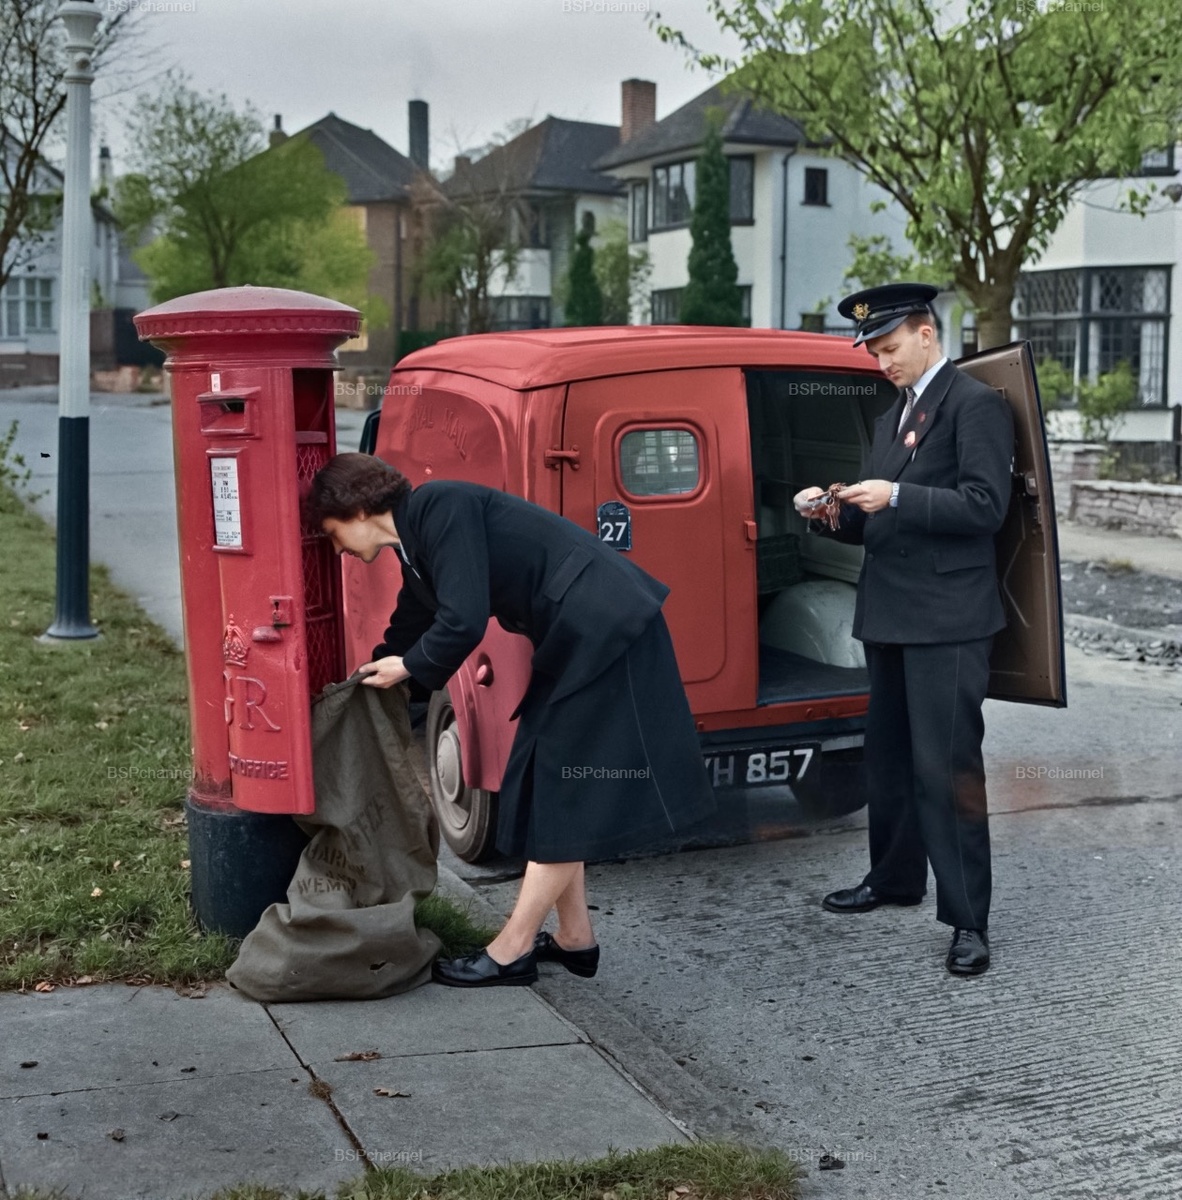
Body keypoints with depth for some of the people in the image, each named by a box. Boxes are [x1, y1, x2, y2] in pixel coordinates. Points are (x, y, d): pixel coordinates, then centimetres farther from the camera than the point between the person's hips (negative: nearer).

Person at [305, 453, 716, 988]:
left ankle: (509, 952, 4)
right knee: (548, 787, 14)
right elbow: (409, 628, 27)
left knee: (561, 792, -3)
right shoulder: (416, 542, 14)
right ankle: (574, 938, 23)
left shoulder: (440, 508, -15)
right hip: (581, 640, 10)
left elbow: (464, 623, -22)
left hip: (604, 632, -10)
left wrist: (407, 667, -5)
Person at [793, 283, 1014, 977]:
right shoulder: (893, 417, 19)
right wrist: (833, 512, 2)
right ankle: (895, 878, 33)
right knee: (888, 757, 17)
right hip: (890, 613, 9)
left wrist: (896, 497, -22)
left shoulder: (976, 405, -7)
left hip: (948, 619, -9)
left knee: (946, 766, -9)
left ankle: (969, 920, -2)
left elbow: (985, 507, -17)